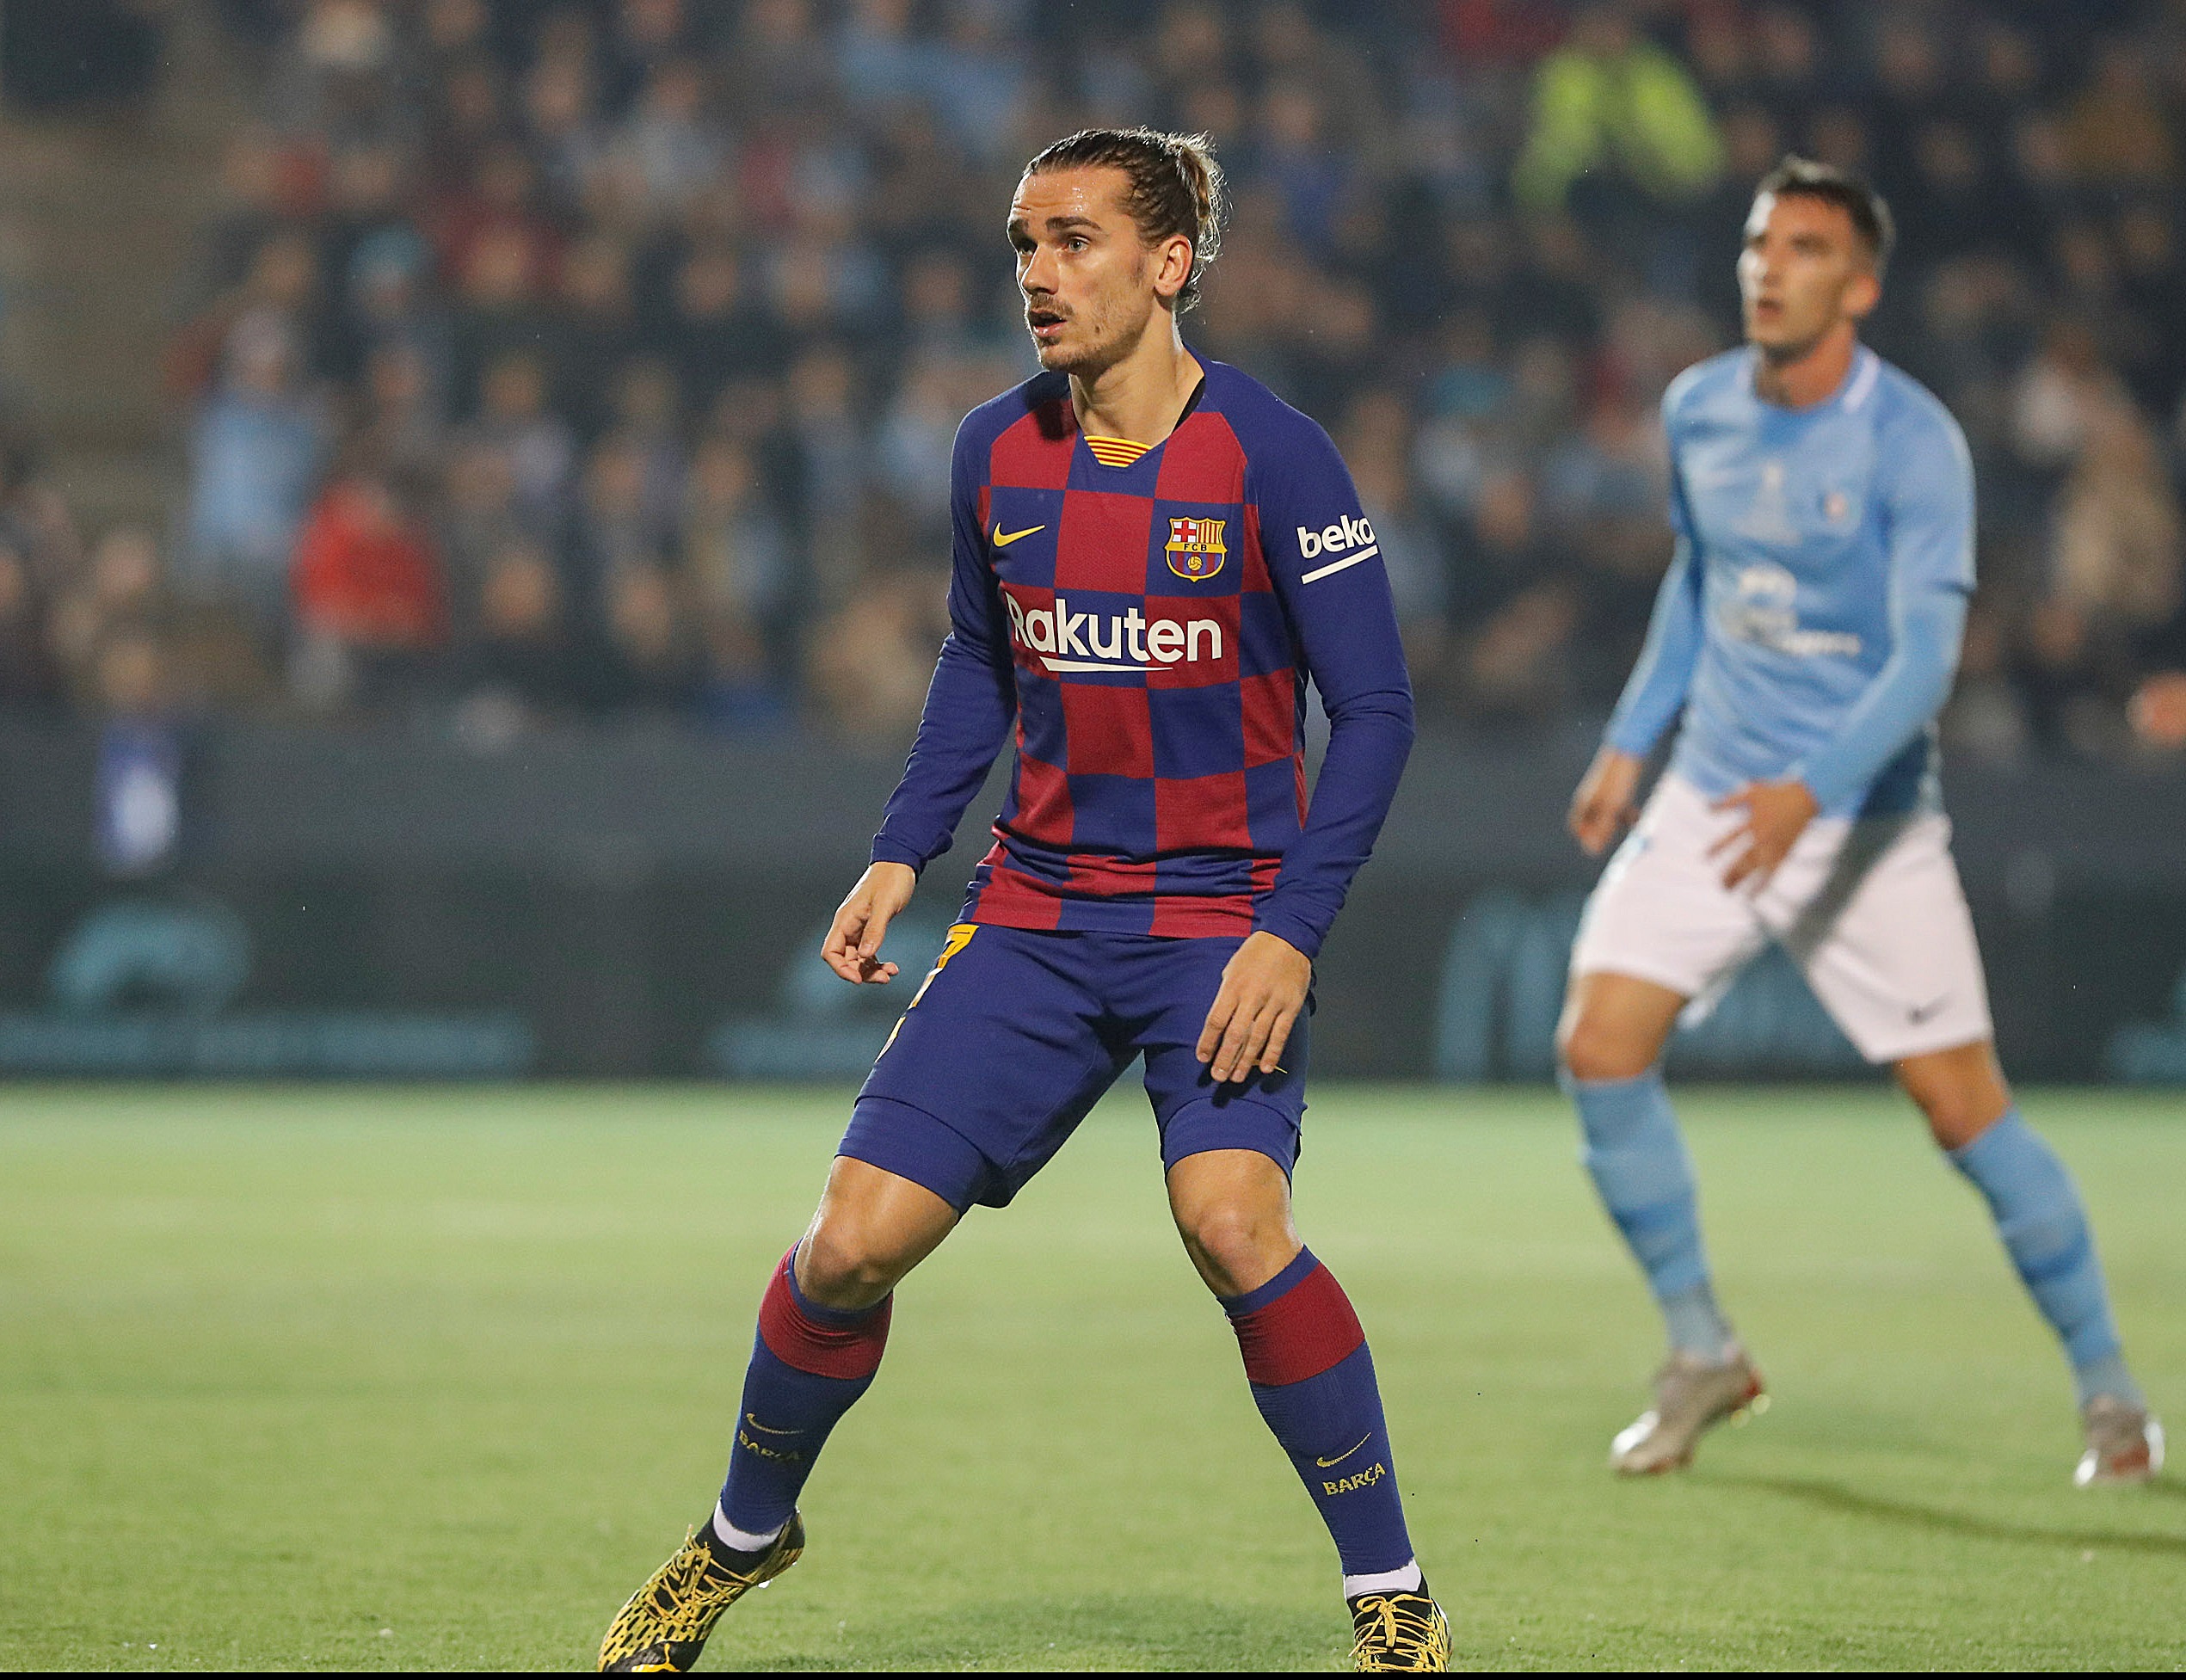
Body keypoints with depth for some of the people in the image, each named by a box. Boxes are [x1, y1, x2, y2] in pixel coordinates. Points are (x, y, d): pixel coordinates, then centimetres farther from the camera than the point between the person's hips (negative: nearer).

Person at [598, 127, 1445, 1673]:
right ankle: (744, 1538, 24)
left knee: (1232, 1223, -28)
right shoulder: (997, 453, 2)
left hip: (1221, 919, -4)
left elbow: (1376, 708, -11)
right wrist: (903, 853, 9)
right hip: (1038, 912, 4)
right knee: (855, 1241, -4)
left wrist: (1292, 931, -19)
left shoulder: (1270, 456, -13)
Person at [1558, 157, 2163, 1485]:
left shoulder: (1914, 444, -17)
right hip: (1713, 794, 5)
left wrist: (1813, 792, -37)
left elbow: (1926, 657, -24)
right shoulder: (1699, 410, 2)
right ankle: (1702, 1352, 8)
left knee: (1966, 1110, -6)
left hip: (1866, 819, -5)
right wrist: (1631, 741, 18)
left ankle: (2110, 1389, 12)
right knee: (1601, 1048, -10)